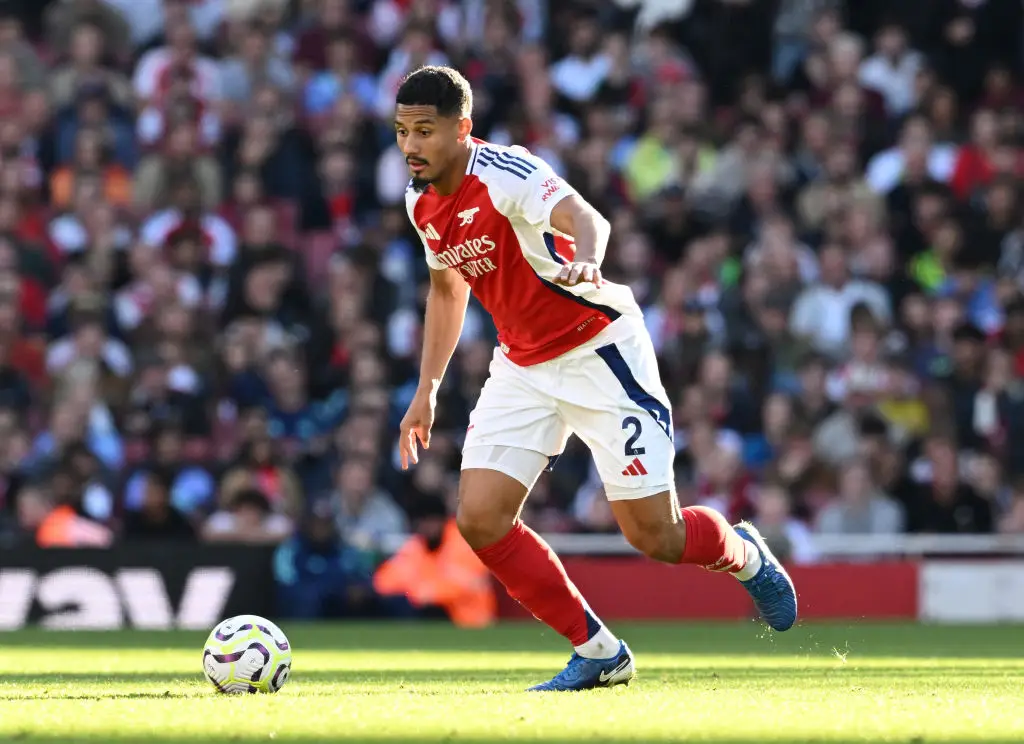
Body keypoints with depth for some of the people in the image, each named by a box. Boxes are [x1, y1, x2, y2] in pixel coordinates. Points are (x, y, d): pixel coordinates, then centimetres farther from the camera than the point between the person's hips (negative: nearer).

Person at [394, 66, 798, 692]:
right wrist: (427, 391, 16)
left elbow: (587, 219, -42)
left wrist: (584, 262, -65)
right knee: (479, 519, -10)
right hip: (523, 367, 7)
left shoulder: (506, 174, -24)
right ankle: (599, 654, 4)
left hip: (600, 351, -7)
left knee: (654, 535, -7)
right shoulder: (422, 201, 1)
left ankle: (744, 554, 30)